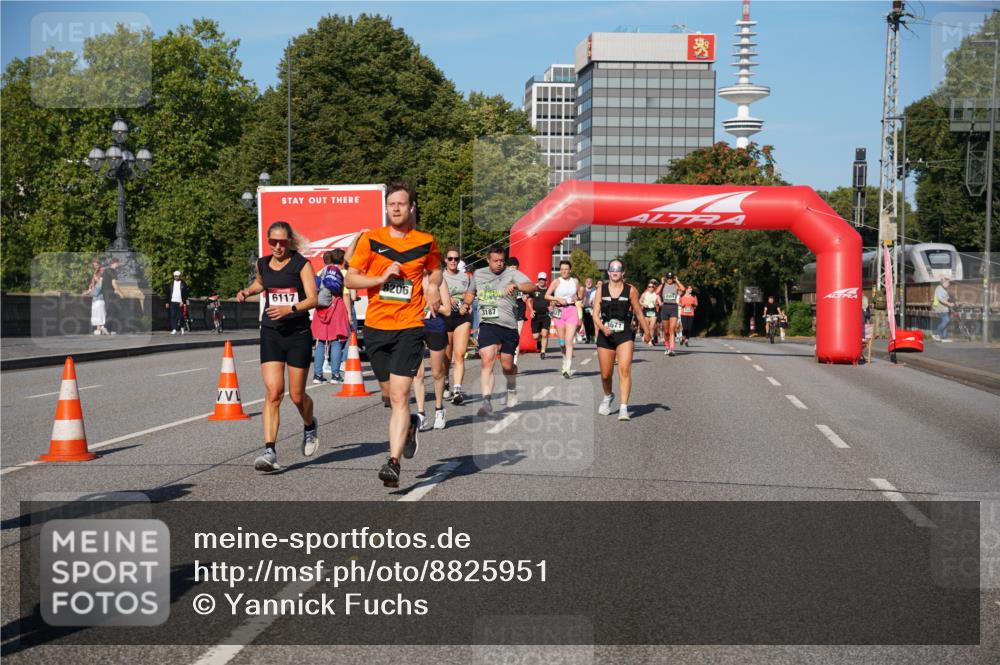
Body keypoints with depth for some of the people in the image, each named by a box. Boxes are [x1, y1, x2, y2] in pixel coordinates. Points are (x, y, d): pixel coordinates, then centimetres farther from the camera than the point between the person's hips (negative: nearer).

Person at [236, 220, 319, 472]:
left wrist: (290, 308, -29)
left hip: (298, 334, -2)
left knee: (297, 396, 7)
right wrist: (246, 292, 12)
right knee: (273, 393, -12)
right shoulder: (263, 264, 8)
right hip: (271, 334, 2)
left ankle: (310, 426, 41)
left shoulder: (301, 264, -5)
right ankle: (269, 452, -16)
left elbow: (312, 299, -13)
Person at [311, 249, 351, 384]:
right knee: (336, 342, -2)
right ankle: (335, 375, -5)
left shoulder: (321, 272, 14)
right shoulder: (343, 273, -2)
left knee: (320, 343, 7)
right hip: (337, 307, -5)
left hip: (321, 308, 5)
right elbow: (346, 295, -11)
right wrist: (349, 313, -5)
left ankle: (317, 374, 5)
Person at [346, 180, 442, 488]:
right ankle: (410, 424, 47)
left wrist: (433, 286, 1)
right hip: (376, 327, 2)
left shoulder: (426, 242, 3)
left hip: (410, 327, -2)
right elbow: (350, 279, 2)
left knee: (399, 395, -14)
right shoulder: (370, 240, 1)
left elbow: (435, 270, 22)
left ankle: (394, 461, -16)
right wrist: (381, 277, -12)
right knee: (389, 393, 14)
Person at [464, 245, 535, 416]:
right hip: (488, 325, 1)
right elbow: (471, 292, 31)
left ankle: (512, 389, 44)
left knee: (507, 365, 10)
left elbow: (532, 286, -18)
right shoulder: (478, 274, 11)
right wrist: (465, 305, 13)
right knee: (487, 359, -19)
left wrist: (516, 286, -36)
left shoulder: (512, 273, -2)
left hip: (509, 326, -1)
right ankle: (487, 402, -23)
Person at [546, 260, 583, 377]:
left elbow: (580, 297, 19)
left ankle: (568, 369, -17)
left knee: (569, 341, -12)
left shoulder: (575, 281, 8)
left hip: (572, 311, 0)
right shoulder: (556, 281, 1)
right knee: (562, 341, 9)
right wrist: (558, 299, -14)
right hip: (559, 311, 0)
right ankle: (565, 362, 32)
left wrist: (581, 292, -3)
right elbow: (547, 296, -2)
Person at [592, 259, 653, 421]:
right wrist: (602, 327, -20)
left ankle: (624, 408, -19)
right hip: (605, 336, 2)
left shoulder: (630, 290, 0)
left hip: (625, 335, -2)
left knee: (624, 370, -18)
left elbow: (639, 313, 11)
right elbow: (595, 314, -2)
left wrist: (647, 331, 19)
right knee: (605, 374, 11)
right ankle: (608, 396, 43)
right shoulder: (601, 289, 3)